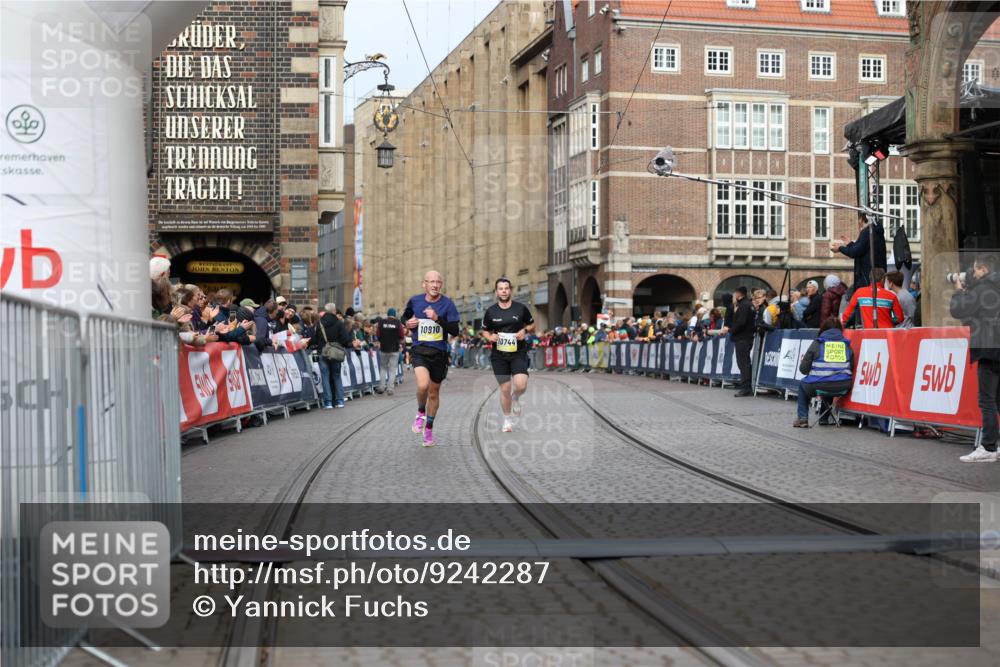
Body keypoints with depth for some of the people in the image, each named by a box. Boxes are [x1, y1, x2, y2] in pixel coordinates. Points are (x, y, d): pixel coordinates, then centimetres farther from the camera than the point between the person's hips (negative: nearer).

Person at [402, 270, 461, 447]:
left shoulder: (447, 304, -6)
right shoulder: (414, 301, 0)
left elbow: (455, 331, -10)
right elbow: (405, 316, 20)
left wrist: (437, 318, -23)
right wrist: (407, 323, -3)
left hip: (439, 353, 1)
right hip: (419, 351, -1)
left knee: (434, 393, 12)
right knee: (423, 385, -26)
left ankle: (429, 428, 33)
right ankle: (420, 413, 5)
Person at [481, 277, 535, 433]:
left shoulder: (520, 308, 0)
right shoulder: (490, 311, 2)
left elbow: (532, 325, 12)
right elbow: (484, 331, 14)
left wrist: (525, 330, -9)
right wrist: (489, 337, -8)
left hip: (518, 353, -1)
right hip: (499, 355, 1)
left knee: (521, 385, -18)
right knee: (505, 389, 1)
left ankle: (516, 398, 20)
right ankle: (507, 420, 20)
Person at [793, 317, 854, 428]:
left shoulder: (817, 344, 2)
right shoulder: (846, 344, 9)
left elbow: (803, 369, 0)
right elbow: (851, 368, 7)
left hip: (818, 386, -3)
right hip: (843, 387, 3)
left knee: (802, 383, 30)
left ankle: (802, 418, 24)